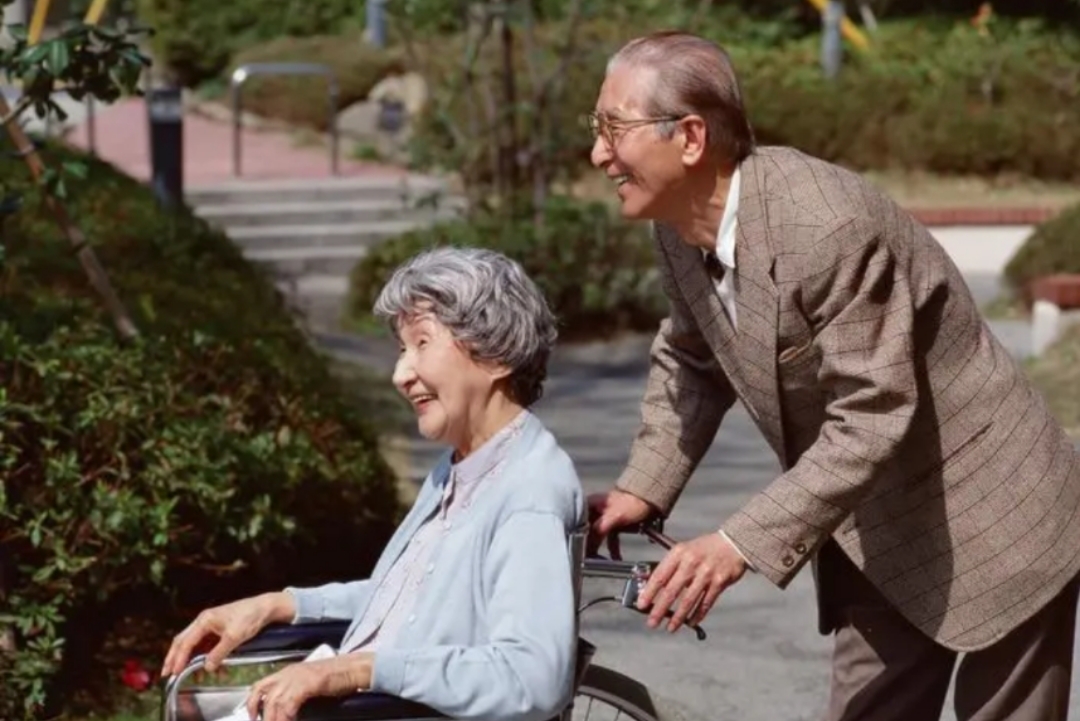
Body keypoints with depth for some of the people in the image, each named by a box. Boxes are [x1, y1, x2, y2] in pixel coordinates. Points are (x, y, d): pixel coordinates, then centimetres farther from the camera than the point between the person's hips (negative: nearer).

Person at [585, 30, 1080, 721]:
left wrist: (740, 545, -34)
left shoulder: (828, 227, -31)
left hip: (993, 527, -8)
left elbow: (869, 419, -31)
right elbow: (691, 360, 13)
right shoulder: (680, 225, -4)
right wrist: (644, 487, 2)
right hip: (879, 537, 8)